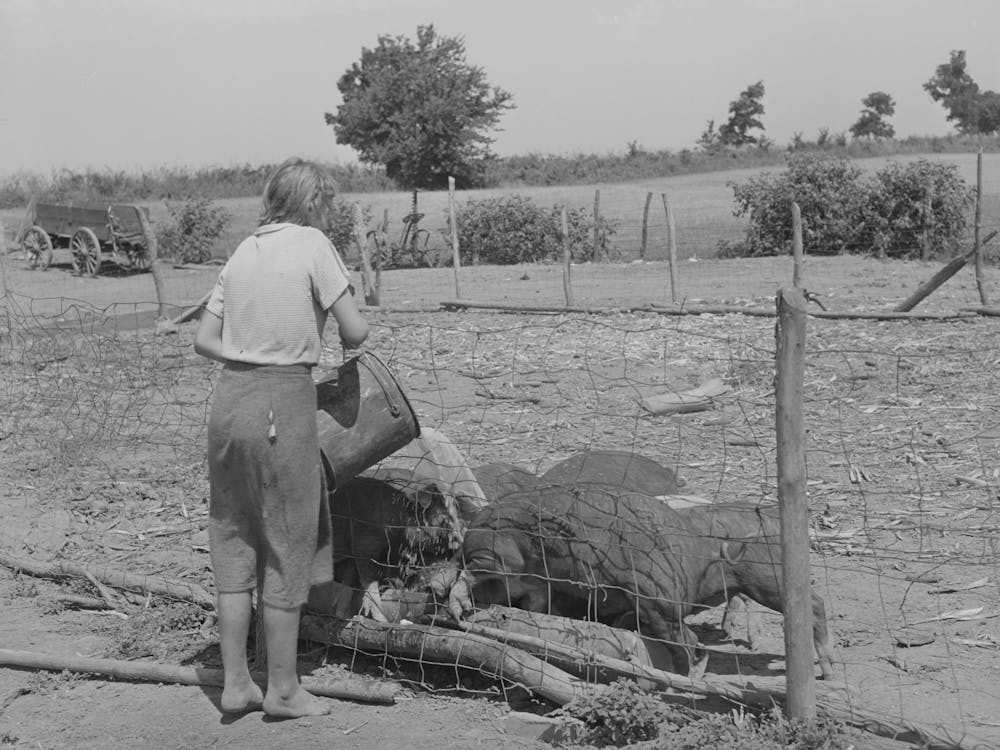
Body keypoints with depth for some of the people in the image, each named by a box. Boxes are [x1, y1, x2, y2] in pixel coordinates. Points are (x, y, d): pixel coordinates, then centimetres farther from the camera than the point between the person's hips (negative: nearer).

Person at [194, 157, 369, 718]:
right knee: (287, 545, 4)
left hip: (230, 396, 6)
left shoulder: (244, 252, 13)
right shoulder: (313, 245, -5)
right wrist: (356, 340, 13)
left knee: (234, 542, 13)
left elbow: (205, 340, 13)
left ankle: (235, 682, 19)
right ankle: (283, 689, 12)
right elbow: (355, 331, -8)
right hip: (283, 403, -6)